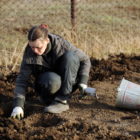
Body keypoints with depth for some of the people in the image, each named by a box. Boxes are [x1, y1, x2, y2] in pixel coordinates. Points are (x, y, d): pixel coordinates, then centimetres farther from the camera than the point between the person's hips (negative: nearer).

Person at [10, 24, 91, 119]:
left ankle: (61, 101, -26)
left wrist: (83, 83, -19)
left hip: (68, 82, 2)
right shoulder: (29, 53, -18)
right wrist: (18, 106, -28)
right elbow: (22, 79, -18)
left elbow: (85, 60, -10)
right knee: (52, 81, -39)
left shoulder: (61, 44, -20)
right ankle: (49, 100, -6)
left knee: (70, 56, -29)